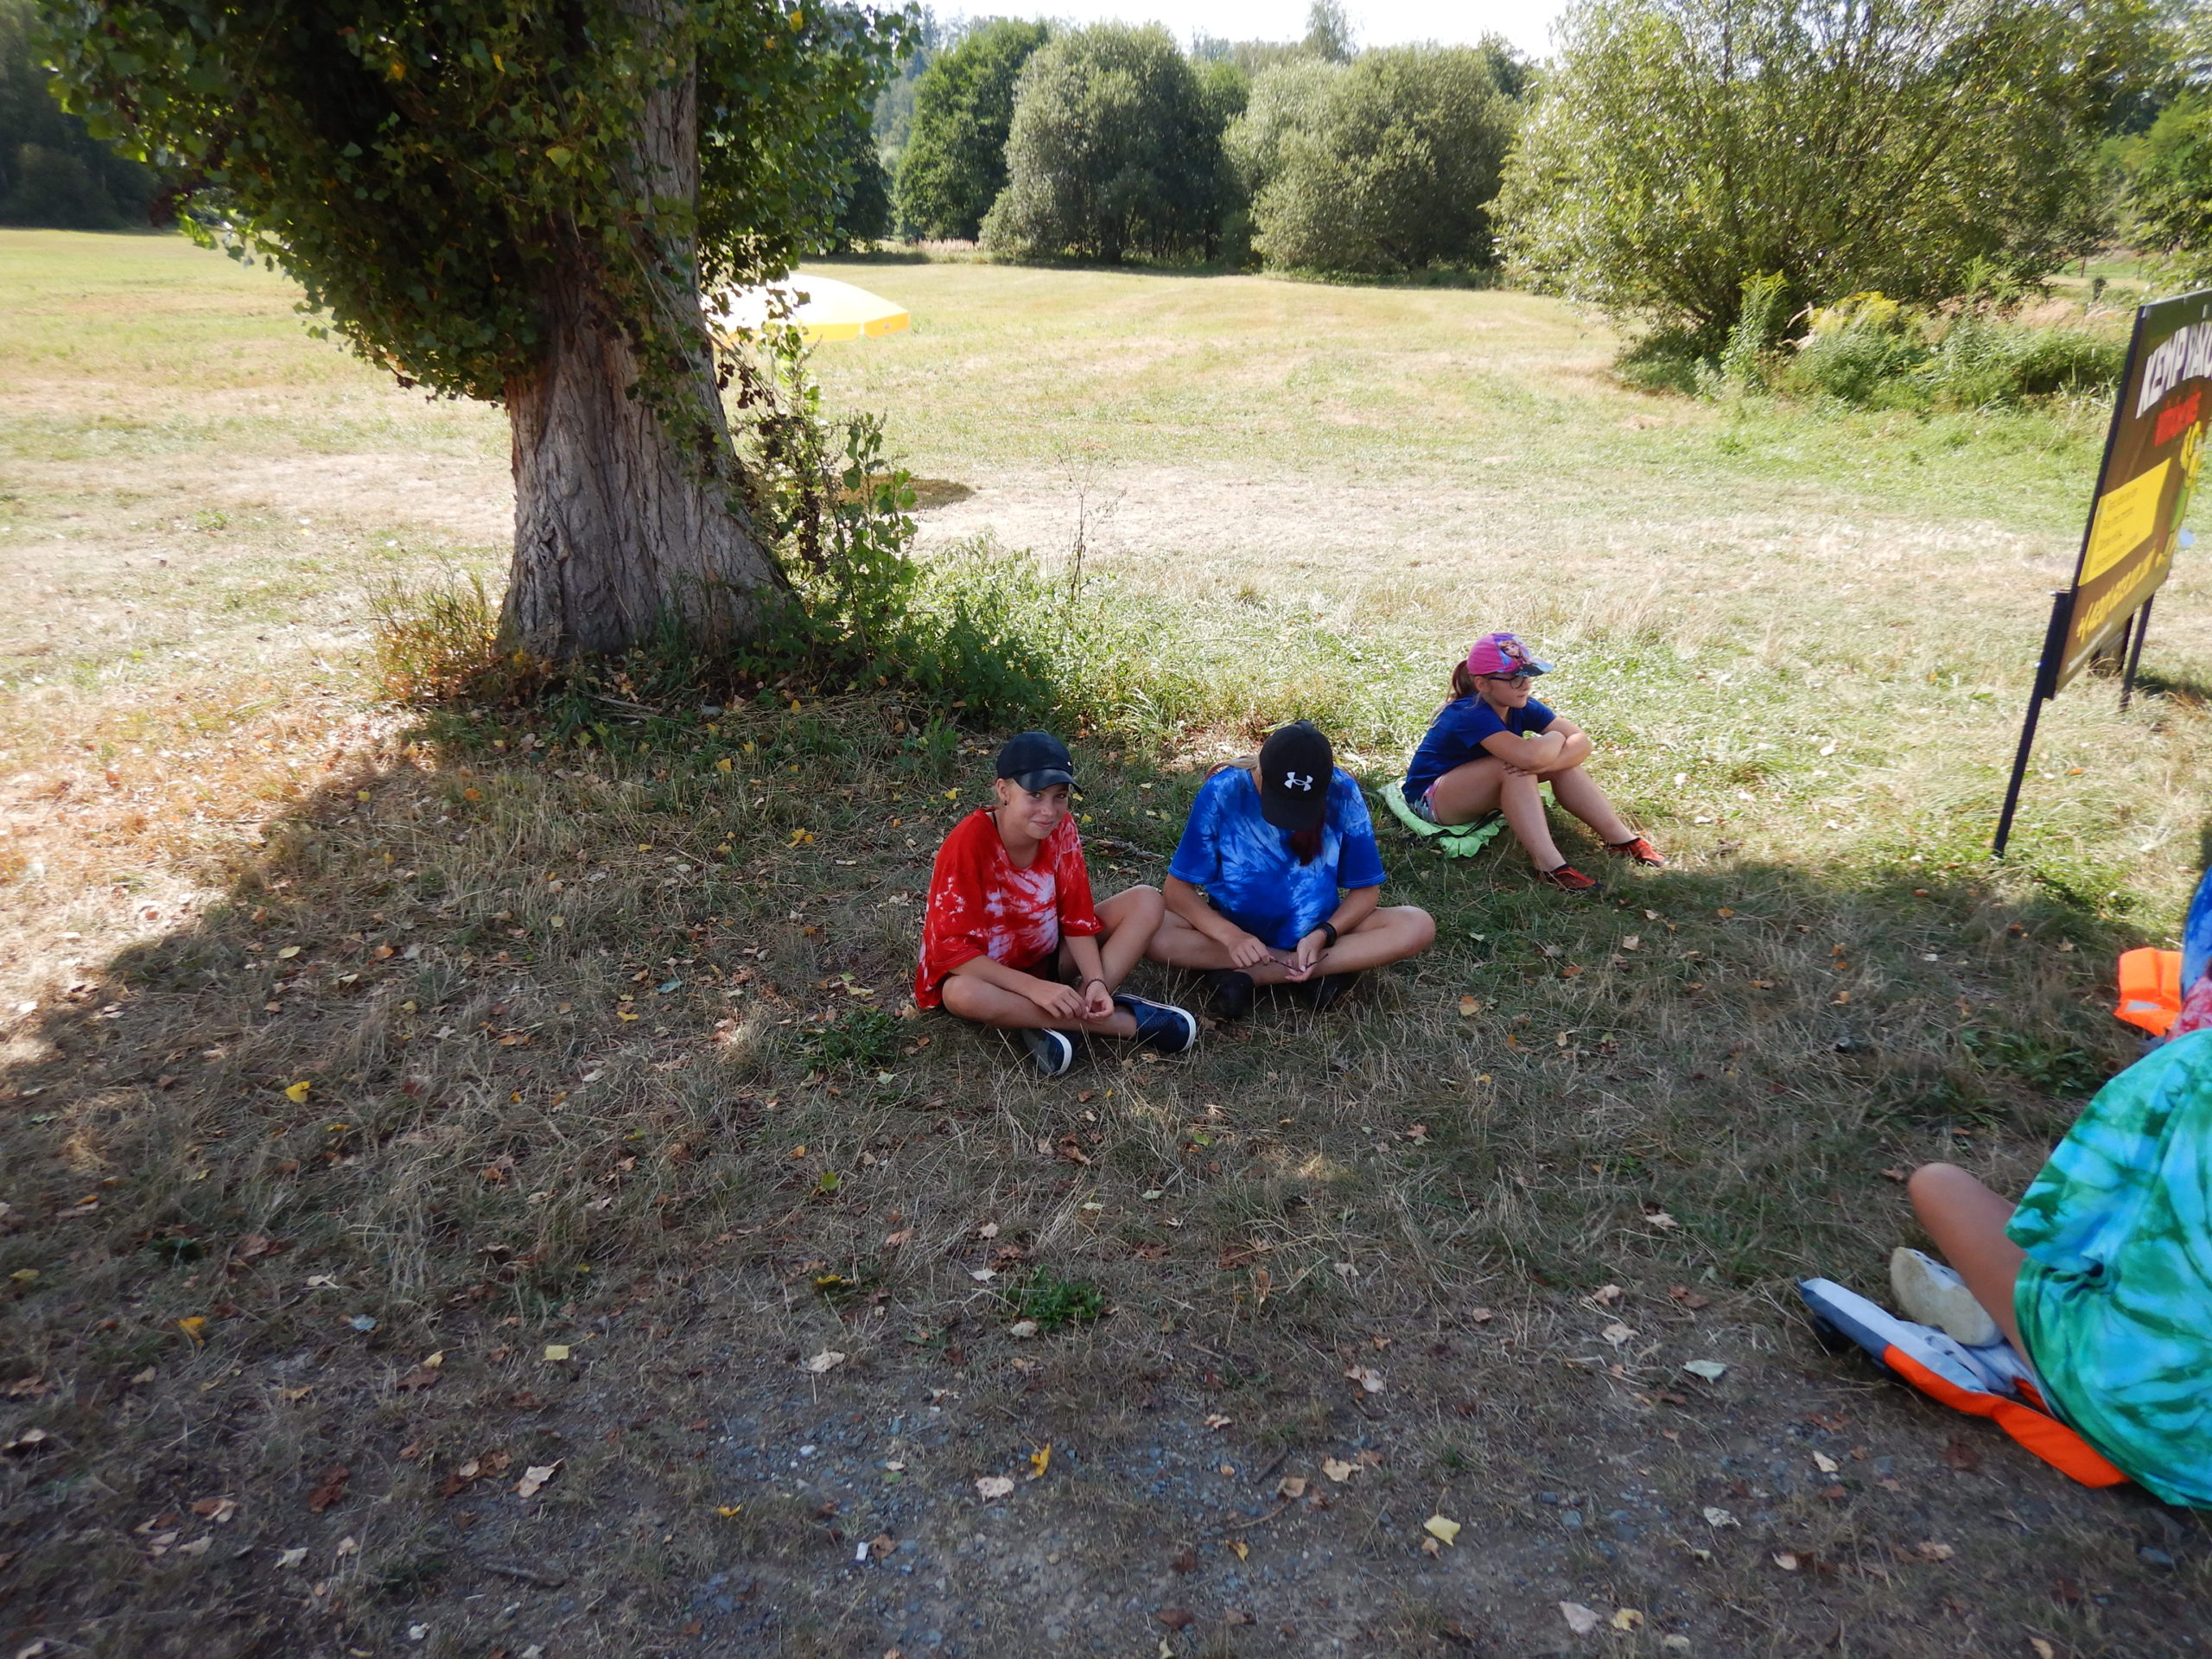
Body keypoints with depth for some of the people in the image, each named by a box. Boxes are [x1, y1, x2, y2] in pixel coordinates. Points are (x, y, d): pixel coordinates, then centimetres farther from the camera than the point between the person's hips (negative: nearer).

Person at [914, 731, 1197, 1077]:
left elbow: (1077, 918, -5)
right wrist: (1035, 988, -33)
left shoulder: (1061, 829, -11)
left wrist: (1096, 982, -22)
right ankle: (1129, 1021, -30)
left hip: (1047, 956, 5)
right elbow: (950, 948, -27)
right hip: (983, 970, -5)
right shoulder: (969, 842, -26)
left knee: (1146, 901, -10)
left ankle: (1067, 1020, -25)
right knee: (963, 994, -41)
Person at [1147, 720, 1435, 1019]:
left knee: (1418, 928, -23)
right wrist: (1231, 936, -30)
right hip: (1234, 925, -1)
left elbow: (1365, 889, -7)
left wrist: (1322, 935, -24)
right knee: (1154, 935, -31)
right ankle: (1331, 967, -23)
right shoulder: (1222, 793, -19)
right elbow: (1178, 888, -15)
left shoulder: (1343, 795, -17)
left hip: (1319, 929, 1)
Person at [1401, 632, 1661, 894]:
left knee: (1561, 756, -8)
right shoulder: (1472, 715, -31)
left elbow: (1581, 742, -14)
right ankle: (1549, 865, -34)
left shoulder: (1521, 707, -8)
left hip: (1479, 792, 8)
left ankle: (1620, 838, -5)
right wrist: (1555, 740, -21)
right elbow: (1529, 756, -44)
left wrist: (1546, 762, -35)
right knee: (1515, 766, -32)